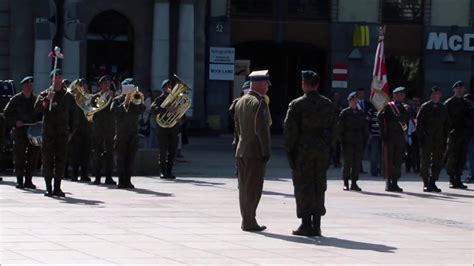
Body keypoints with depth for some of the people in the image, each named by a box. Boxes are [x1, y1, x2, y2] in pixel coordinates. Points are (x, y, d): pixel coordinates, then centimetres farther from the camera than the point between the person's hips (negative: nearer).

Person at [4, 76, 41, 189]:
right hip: (20, 131, -3)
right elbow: (7, 113, 1)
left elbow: (41, 114, 17)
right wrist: (15, 122, -12)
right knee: (19, 157, -1)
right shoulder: (16, 99, 2)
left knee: (33, 158, 2)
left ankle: (29, 180, 10)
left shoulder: (36, 99, 10)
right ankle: (19, 180, 5)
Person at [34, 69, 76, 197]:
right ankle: (48, 188, 2)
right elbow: (37, 108, -9)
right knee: (47, 160, -2)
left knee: (61, 160, 1)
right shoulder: (45, 94, 5)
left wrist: (70, 131, 8)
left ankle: (57, 187, 6)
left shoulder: (68, 96, 10)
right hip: (48, 132, -2)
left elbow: (72, 115, 13)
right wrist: (46, 99, -23)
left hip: (63, 132, 2)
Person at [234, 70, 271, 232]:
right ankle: (249, 222, -3)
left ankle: (246, 220, 17)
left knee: (244, 187, 12)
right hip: (256, 152, -8)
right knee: (253, 188, -4)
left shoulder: (240, 102, 12)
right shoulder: (259, 103, -15)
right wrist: (266, 152, -14)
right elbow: (262, 130, -18)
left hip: (241, 151, 8)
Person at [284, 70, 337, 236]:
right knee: (319, 187, 10)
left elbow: (289, 128, -12)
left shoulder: (297, 105, -8)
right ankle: (316, 226, 11)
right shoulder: (328, 104, 6)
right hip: (322, 151, 4)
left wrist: (290, 150, -5)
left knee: (303, 187, 1)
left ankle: (306, 225, -1)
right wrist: (327, 147, 11)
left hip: (302, 150, -4)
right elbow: (333, 127, 7)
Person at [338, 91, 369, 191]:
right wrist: (342, 141, -8)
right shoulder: (344, 113, 1)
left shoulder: (361, 113, 13)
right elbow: (341, 128, -1)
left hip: (359, 142, 4)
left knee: (357, 163, 2)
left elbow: (365, 129, 16)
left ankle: (354, 183, 7)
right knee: (347, 162, -3)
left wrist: (365, 141, 7)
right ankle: (346, 183, 4)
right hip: (348, 141, -4)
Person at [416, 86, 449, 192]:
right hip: (426, 140, -4)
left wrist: (445, 139, 8)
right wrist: (421, 137, -10)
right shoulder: (425, 107, -1)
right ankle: (426, 184, 7)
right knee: (425, 162, 0)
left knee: (438, 163, 3)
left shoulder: (443, 108, 11)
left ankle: (432, 183, 11)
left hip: (439, 140, 4)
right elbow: (419, 123, -3)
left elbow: (446, 125, 15)